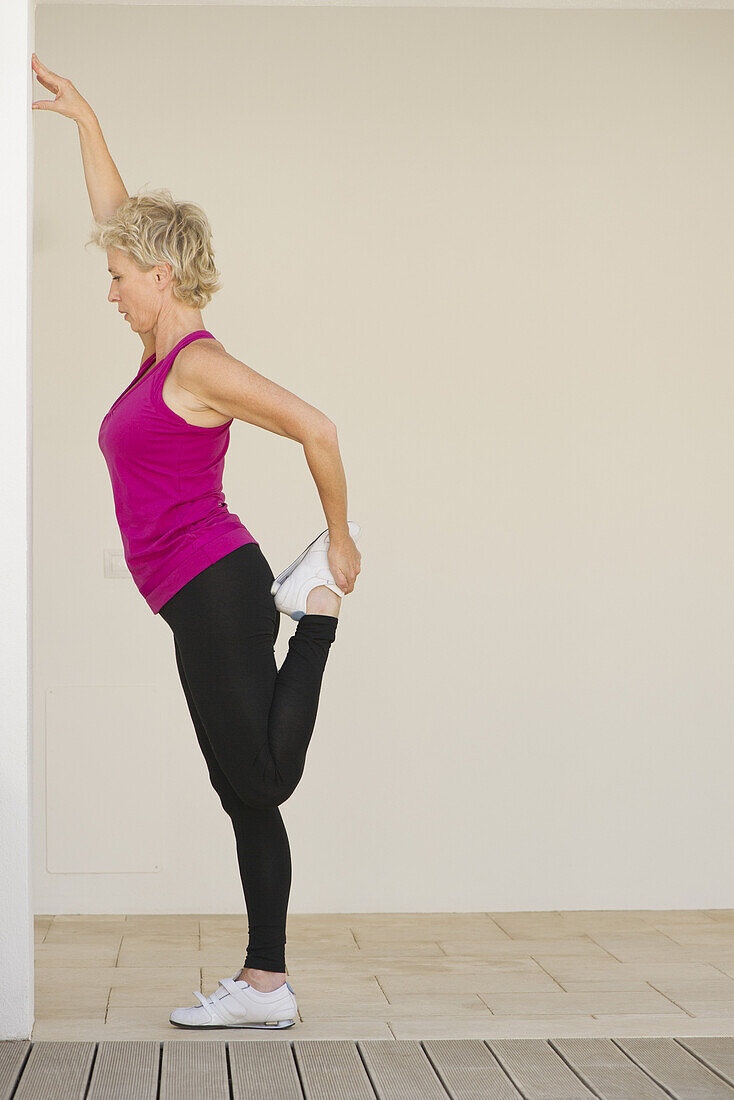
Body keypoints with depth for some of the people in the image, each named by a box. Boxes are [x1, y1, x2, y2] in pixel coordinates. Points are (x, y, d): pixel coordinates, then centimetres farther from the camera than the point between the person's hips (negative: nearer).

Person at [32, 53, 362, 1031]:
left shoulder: (200, 366, -10)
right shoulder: (165, 352, 14)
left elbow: (315, 428, -16)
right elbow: (123, 221, 24)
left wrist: (340, 543, -10)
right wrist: (84, 123, 25)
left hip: (216, 587, -9)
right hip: (202, 597, 9)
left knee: (263, 779, -5)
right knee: (245, 793, 6)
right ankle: (265, 986, 9)